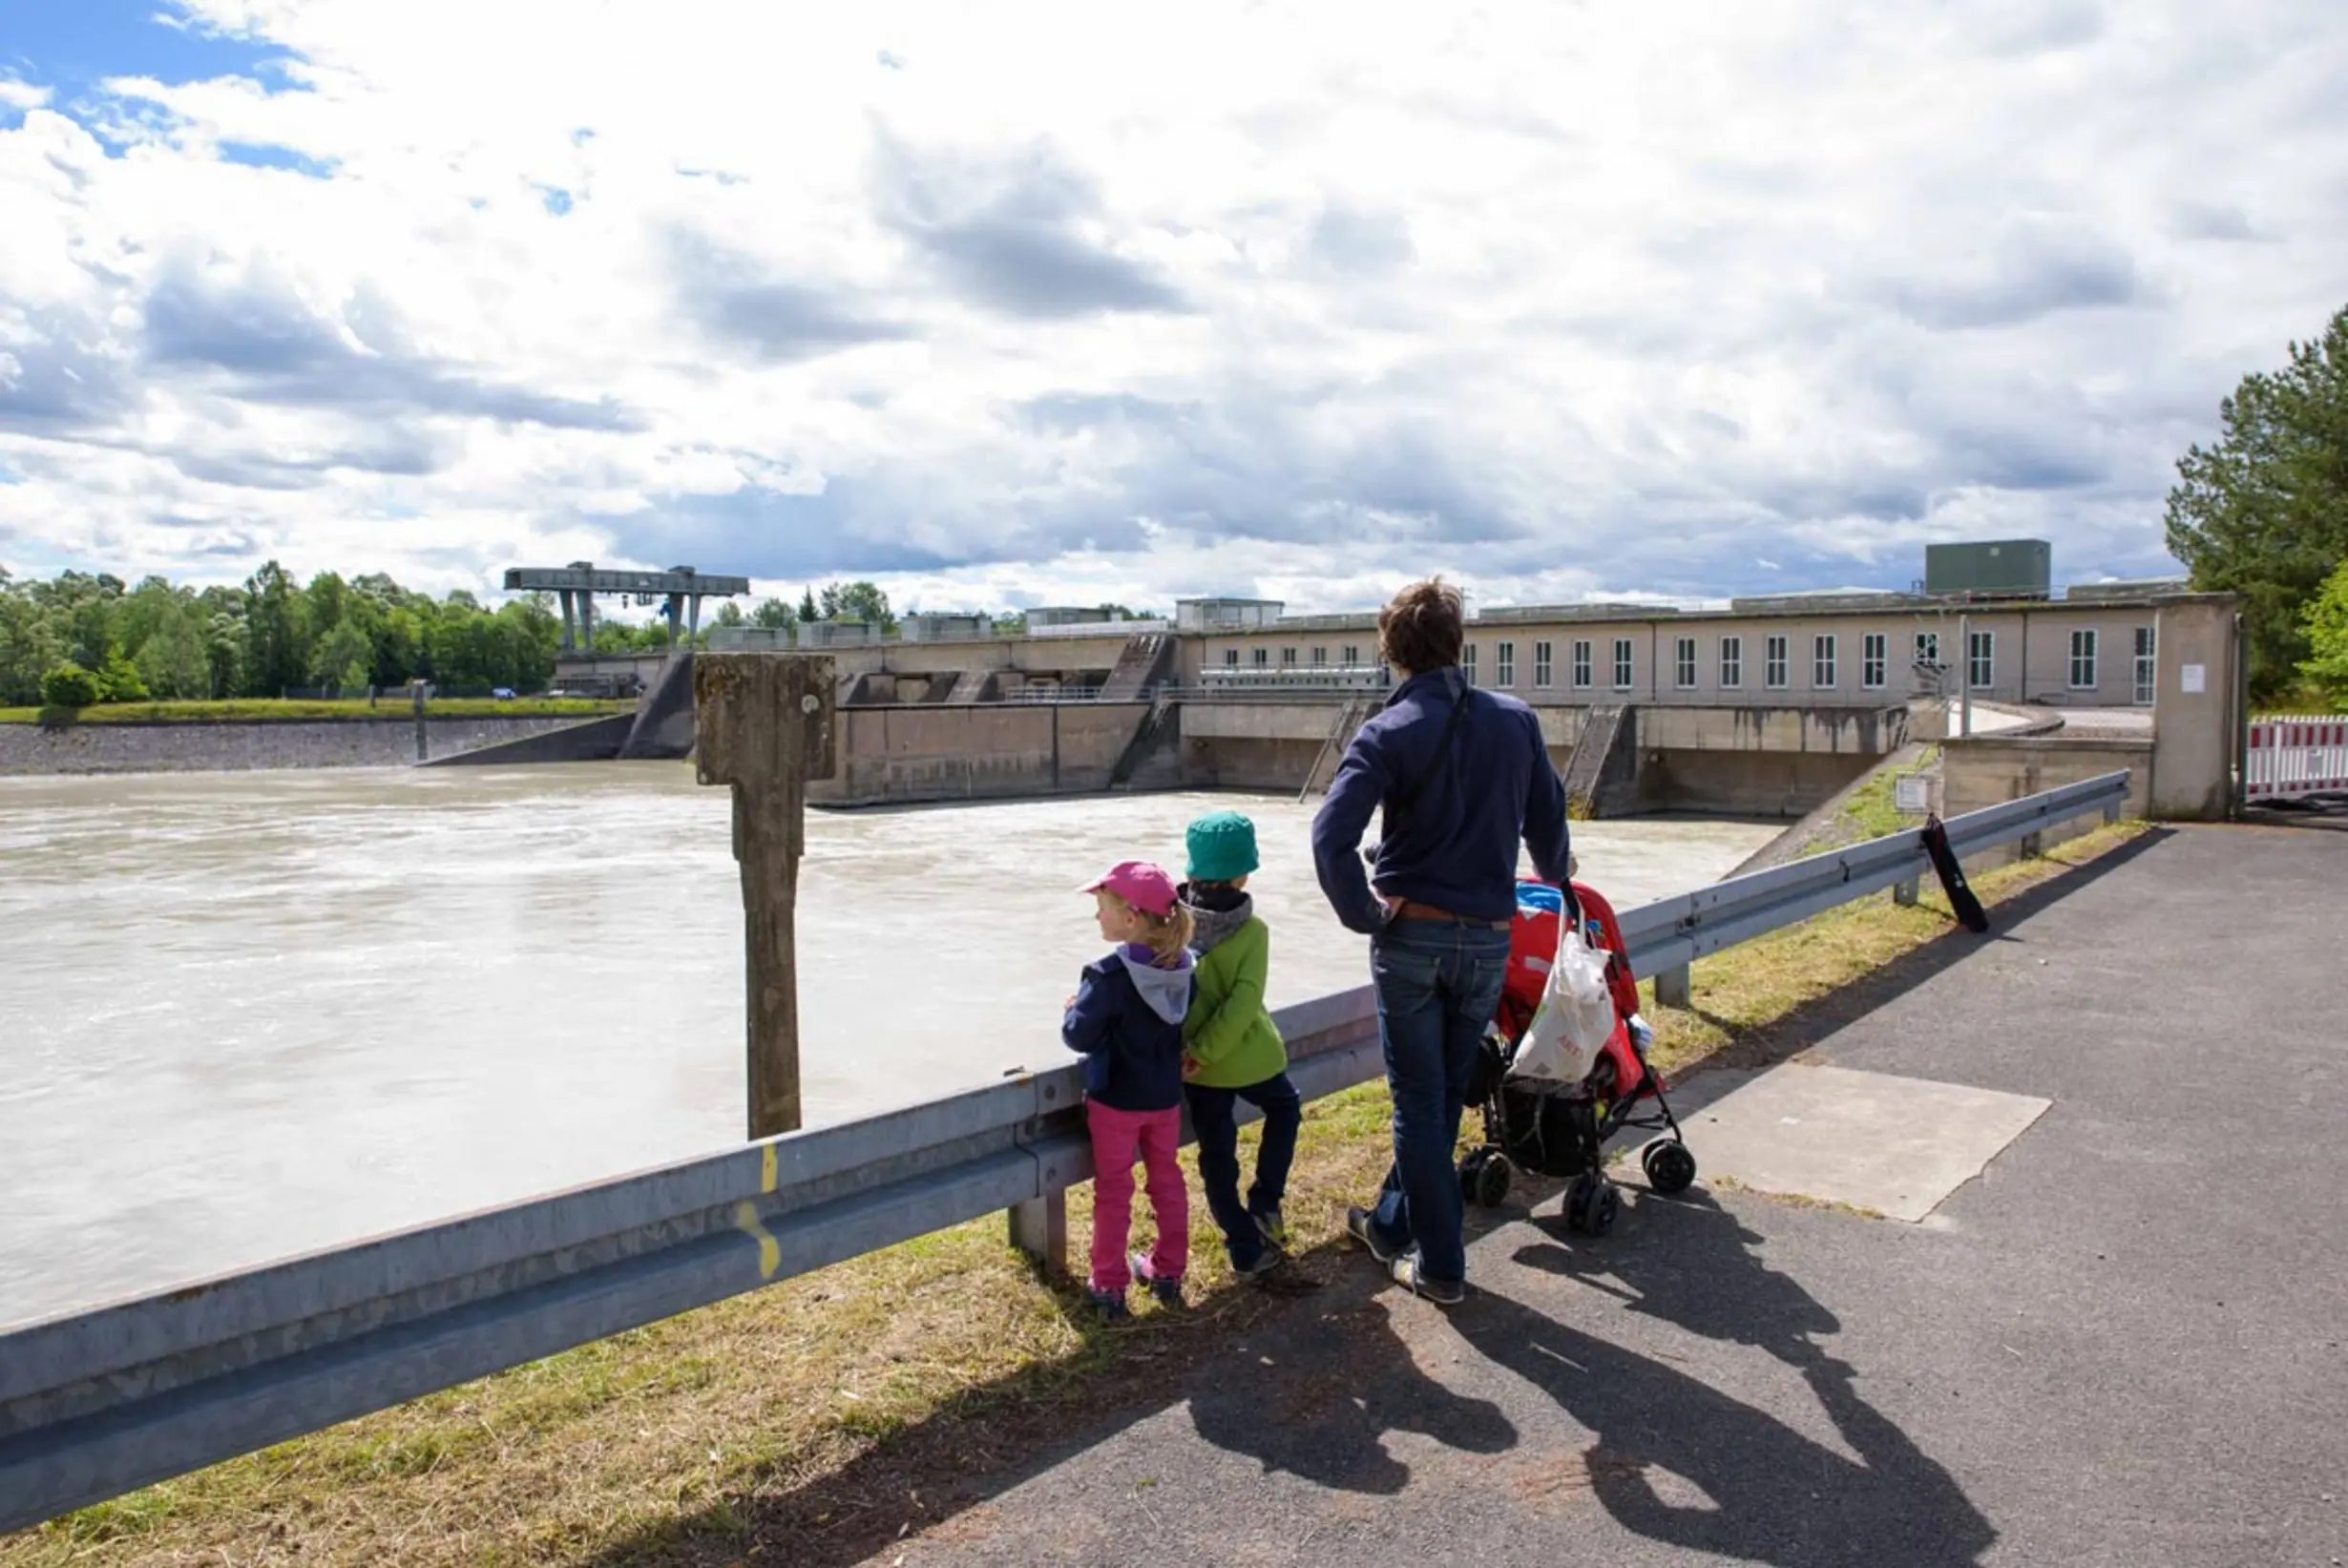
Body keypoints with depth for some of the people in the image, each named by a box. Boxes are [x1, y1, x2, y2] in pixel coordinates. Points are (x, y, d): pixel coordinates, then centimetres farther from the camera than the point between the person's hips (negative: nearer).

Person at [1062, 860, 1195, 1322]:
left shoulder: (1110, 974, -25)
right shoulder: (1183, 965, -5)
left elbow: (1079, 1036, -21)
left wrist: (1073, 1009, -3)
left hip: (1116, 1099, -5)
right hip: (1165, 1095, 6)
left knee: (1113, 1190, 8)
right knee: (1167, 1181, 19)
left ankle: (1110, 1287, 15)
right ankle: (1168, 1272, 31)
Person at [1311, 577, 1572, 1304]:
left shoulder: (1387, 733, -11)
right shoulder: (1516, 721, 0)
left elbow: (1331, 839, -23)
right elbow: (1548, 821, 11)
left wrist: (1365, 914, -10)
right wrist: (1553, 880, 31)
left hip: (1411, 937, -3)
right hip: (1487, 939, 4)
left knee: (1419, 1101, 8)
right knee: (1444, 1095, 18)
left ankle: (1440, 1265, 15)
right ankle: (1393, 1224, 35)